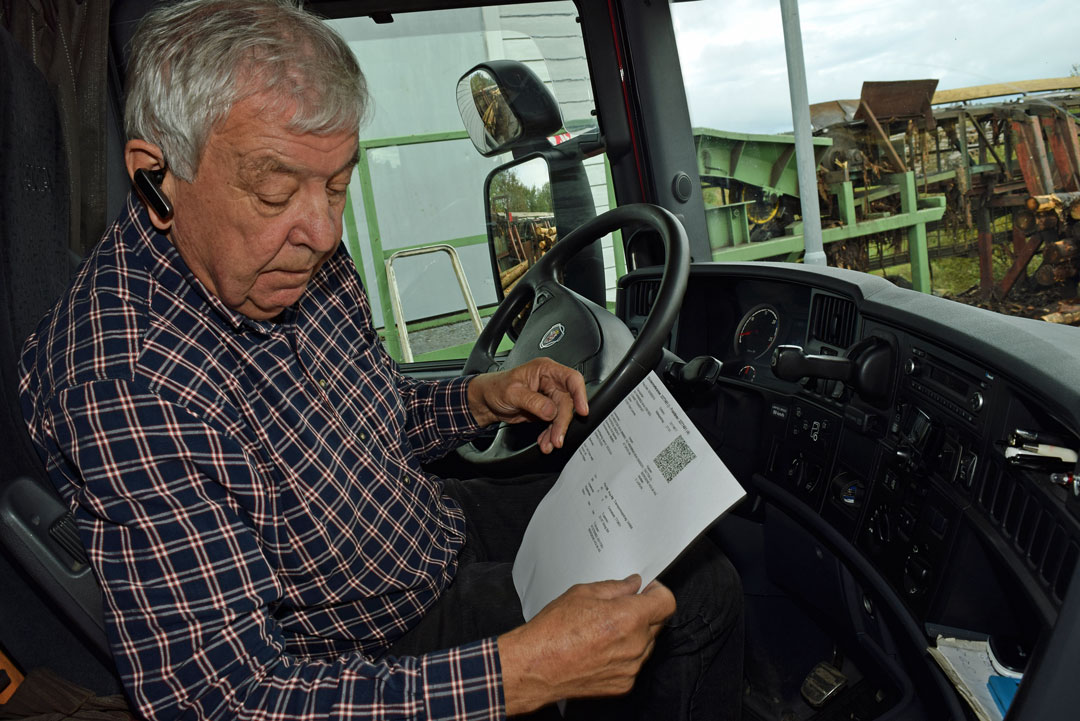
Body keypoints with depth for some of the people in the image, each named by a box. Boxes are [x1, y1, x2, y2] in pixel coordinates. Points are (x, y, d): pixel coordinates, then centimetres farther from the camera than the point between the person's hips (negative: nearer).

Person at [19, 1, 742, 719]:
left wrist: (479, 399, -10)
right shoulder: (125, 388, -35)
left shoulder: (298, 261, -9)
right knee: (702, 599, -2)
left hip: (434, 521, 7)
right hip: (381, 647, -7)